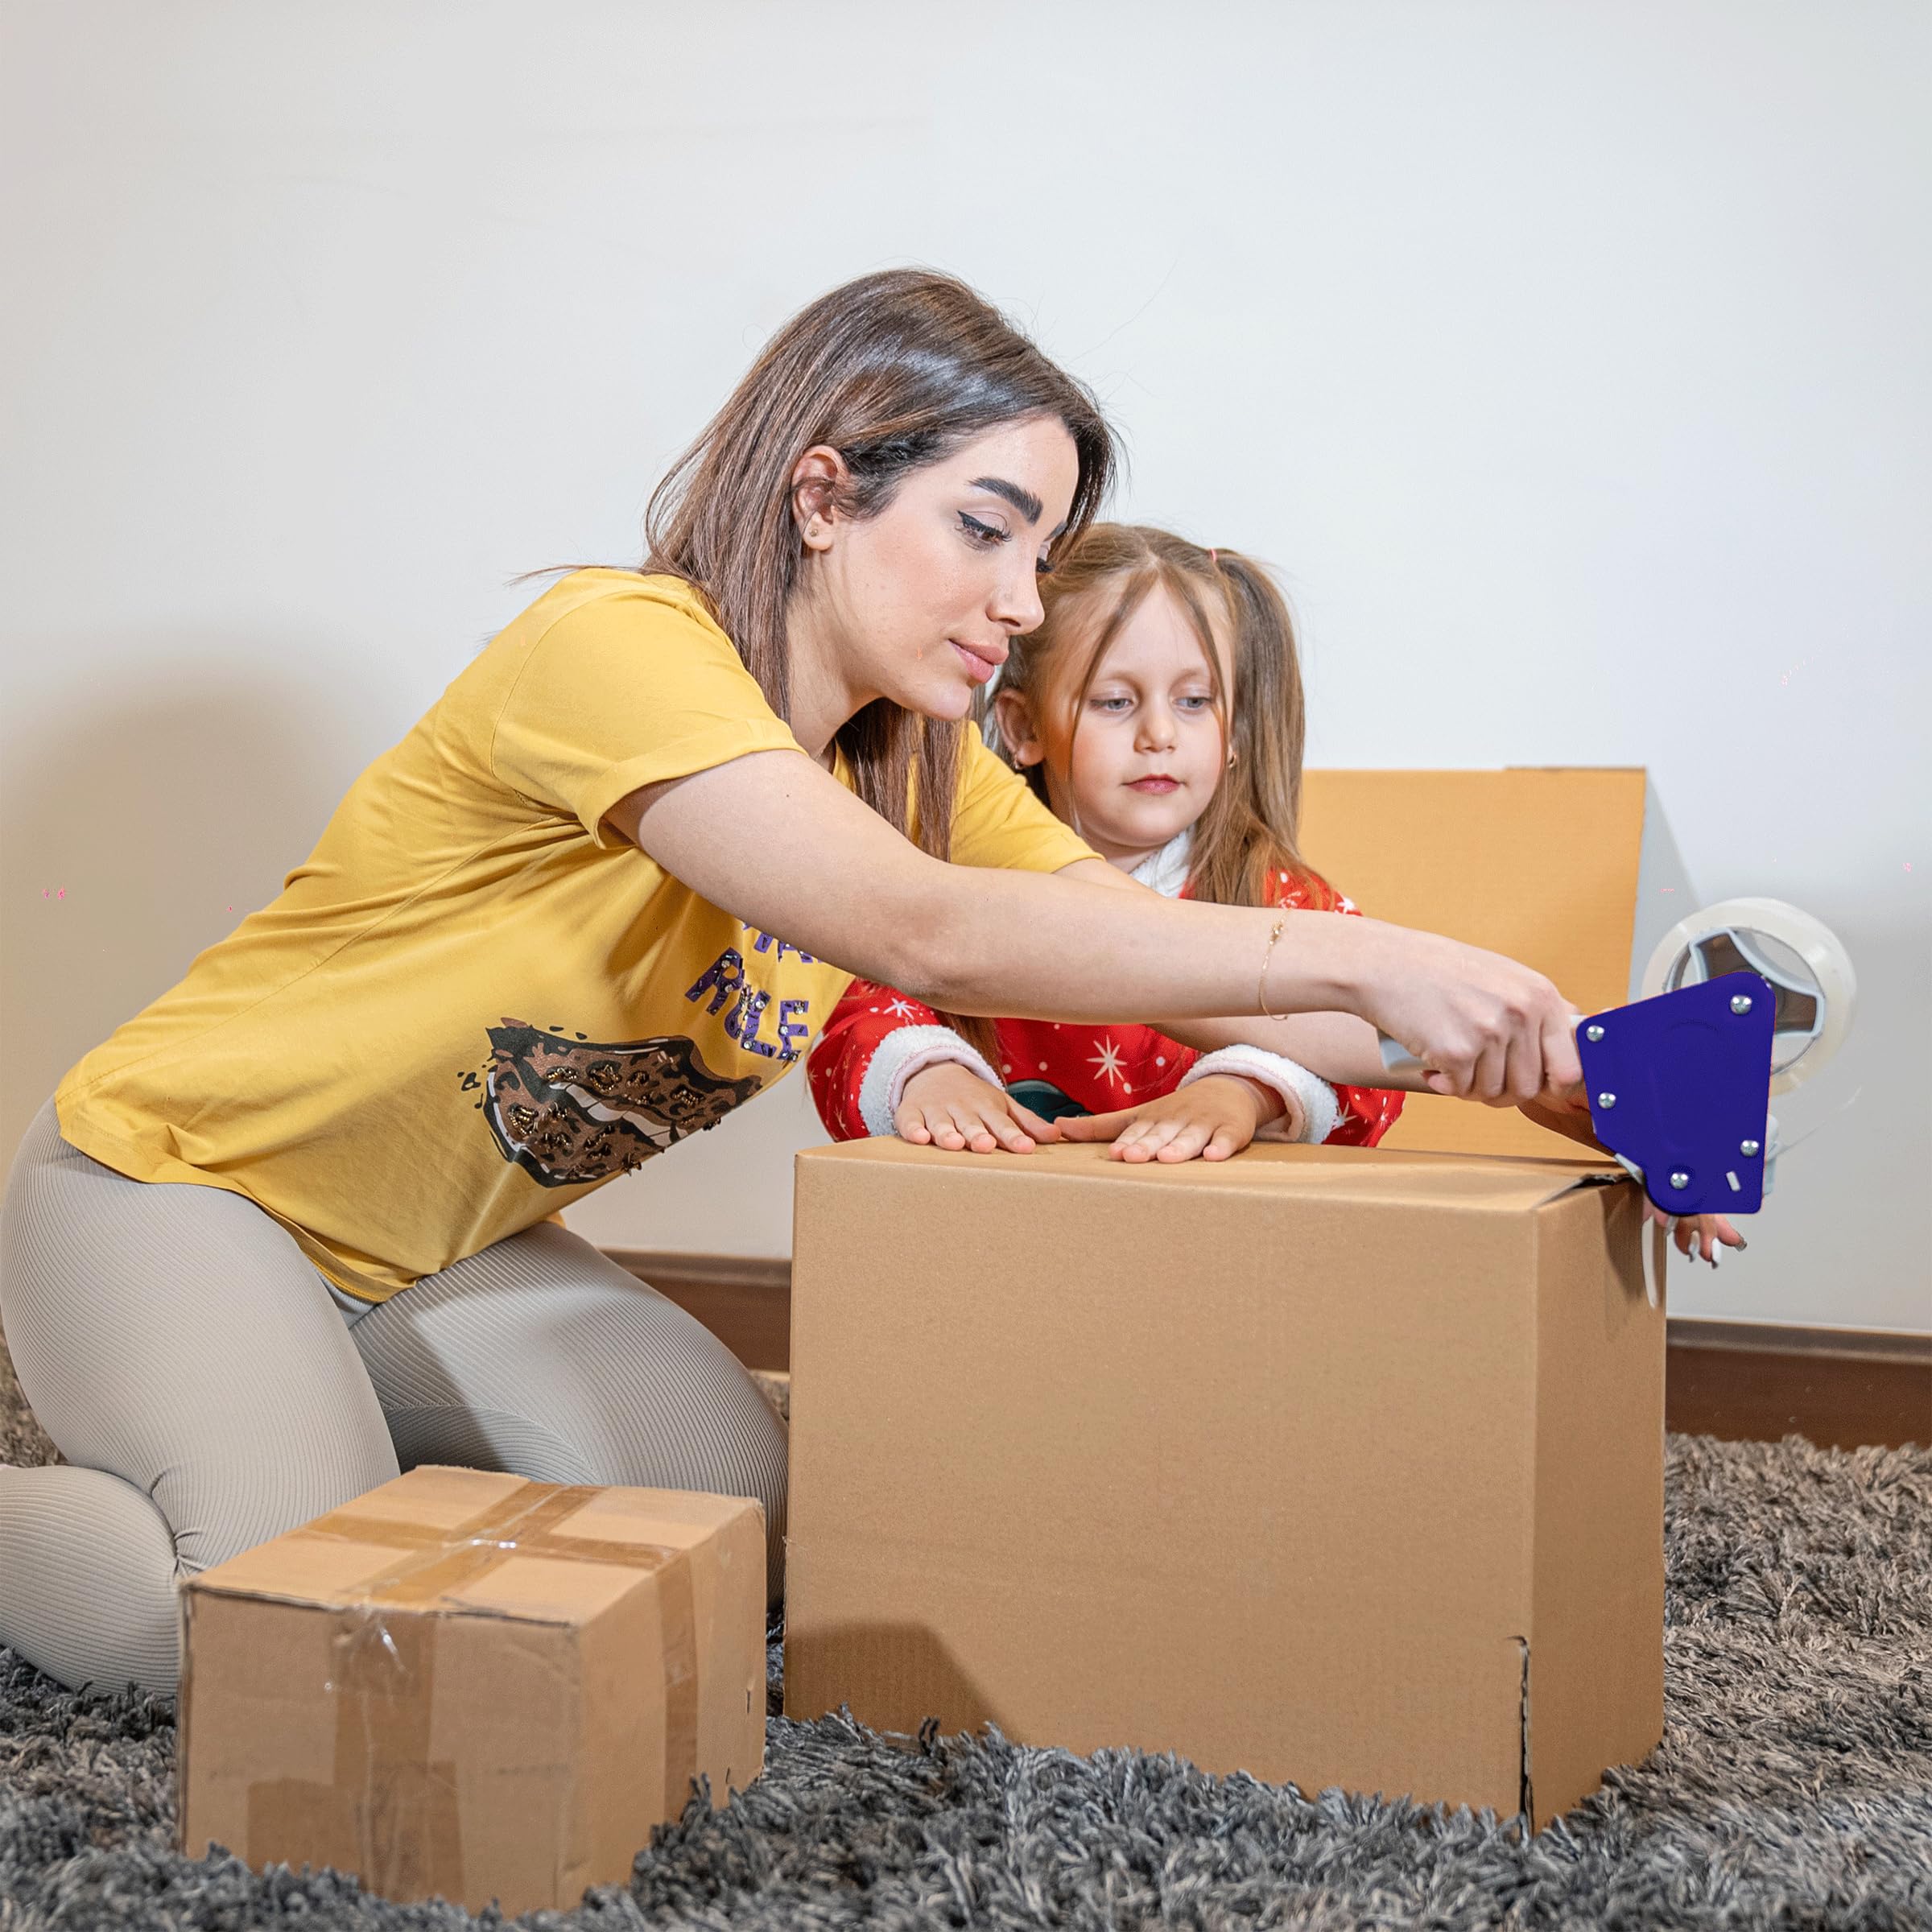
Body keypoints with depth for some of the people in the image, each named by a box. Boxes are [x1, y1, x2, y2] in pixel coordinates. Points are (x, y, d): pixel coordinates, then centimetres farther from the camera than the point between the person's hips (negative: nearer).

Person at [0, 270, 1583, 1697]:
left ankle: (342, 1439, 13)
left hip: (440, 1257, 8)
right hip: (182, 1177, -7)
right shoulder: (620, 645, -29)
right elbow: (925, 935, -42)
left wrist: (1533, 1064, -22)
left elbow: (1152, 944, -9)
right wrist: (1357, 957, -43)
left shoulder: (913, 758, -3)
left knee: (749, 1513, -10)